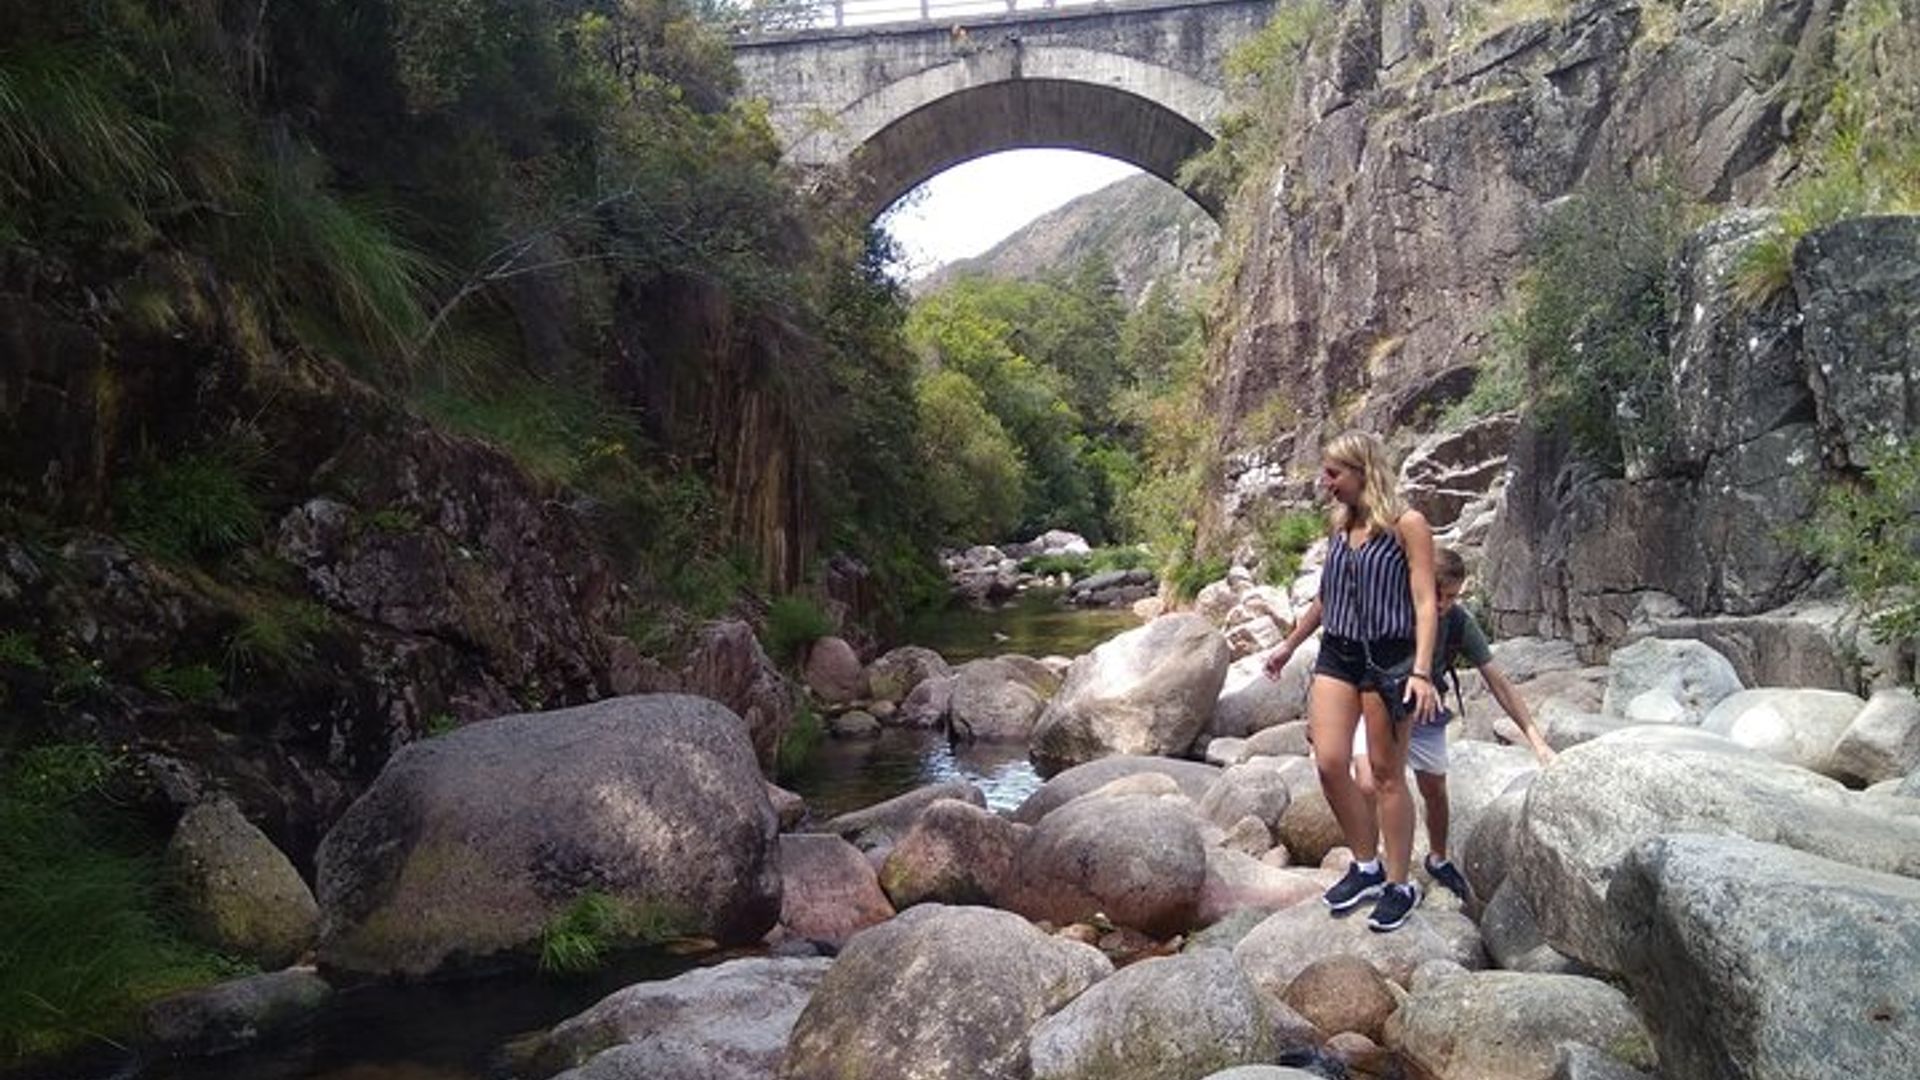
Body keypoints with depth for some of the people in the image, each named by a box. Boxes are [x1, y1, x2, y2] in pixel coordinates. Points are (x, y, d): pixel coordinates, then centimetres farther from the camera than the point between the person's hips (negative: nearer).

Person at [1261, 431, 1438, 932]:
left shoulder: (1406, 526, -7)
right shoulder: (1339, 527, 11)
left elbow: (1425, 603, -12)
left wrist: (1421, 671, -21)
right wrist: (1290, 644, 29)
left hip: (1388, 658, -5)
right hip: (1337, 655, 6)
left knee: (1387, 774, 2)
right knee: (1329, 763, -3)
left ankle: (1399, 885, 15)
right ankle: (1366, 867, 17)